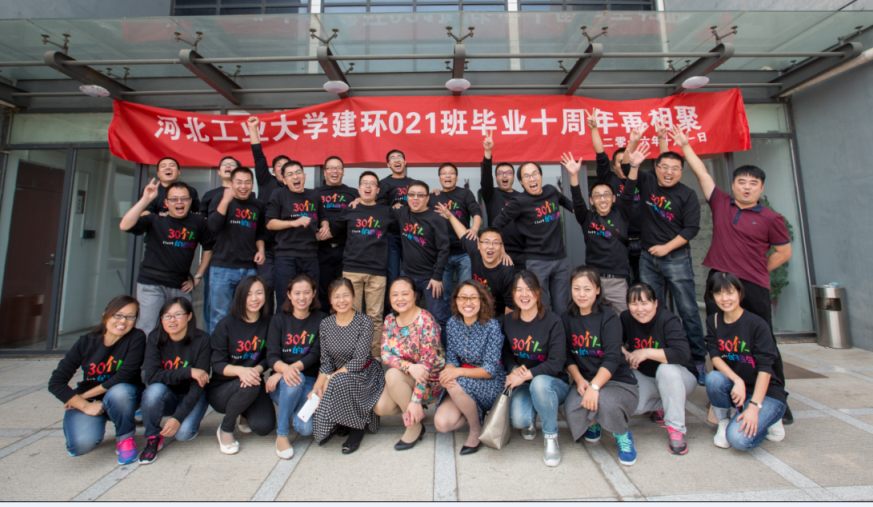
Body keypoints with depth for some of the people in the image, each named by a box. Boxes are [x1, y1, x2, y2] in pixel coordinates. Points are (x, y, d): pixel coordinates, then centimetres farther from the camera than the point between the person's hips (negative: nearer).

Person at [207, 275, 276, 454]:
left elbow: (267, 358, 1)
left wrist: (256, 370, -23)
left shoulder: (268, 323, -2)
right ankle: (225, 430, -5)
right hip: (220, 388, -2)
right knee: (249, 385, -36)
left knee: (264, 426, -21)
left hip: (254, 386, 2)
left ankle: (246, 414, 18)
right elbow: (217, 364, -11)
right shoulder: (227, 325, -10)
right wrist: (240, 370, -33)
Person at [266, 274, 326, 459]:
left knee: (305, 429, -23)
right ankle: (281, 434, -14)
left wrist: (294, 367, -24)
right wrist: (285, 369, -29)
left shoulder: (321, 320, 2)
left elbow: (315, 354, -7)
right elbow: (271, 356, -6)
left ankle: (288, 412, 14)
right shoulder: (278, 320, 4)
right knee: (295, 379, -36)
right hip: (281, 383, 0)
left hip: (309, 381, 0)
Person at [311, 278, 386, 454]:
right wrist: (317, 386, -17)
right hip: (338, 376, 4)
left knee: (340, 382, -34)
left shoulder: (364, 322, -12)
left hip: (364, 375, -4)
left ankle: (357, 427, -9)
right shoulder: (325, 324, 1)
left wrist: (330, 379, -21)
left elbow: (359, 361, -17)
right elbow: (326, 362, -1)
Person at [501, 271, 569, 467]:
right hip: (523, 385, 3)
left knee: (539, 382, -38)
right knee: (518, 420, -27)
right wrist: (513, 369, -10)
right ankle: (530, 420, 14)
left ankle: (551, 437, -11)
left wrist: (526, 374, -21)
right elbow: (506, 353, 11)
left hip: (554, 383, -2)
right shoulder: (508, 321, 0)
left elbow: (556, 364, -16)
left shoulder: (552, 321, -12)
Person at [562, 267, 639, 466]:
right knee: (571, 410, -27)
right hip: (585, 381, 3)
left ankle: (623, 435, 3)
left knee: (604, 401, -35)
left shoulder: (609, 318, -9)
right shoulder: (566, 318, 4)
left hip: (618, 381, -3)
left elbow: (612, 359, -19)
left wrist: (594, 386, -31)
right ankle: (593, 423, 13)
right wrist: (579, 379, -14)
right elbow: (567, 356, 4)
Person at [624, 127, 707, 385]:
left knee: (688, 310, -1)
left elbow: (691, 228, -6)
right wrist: (634, 142, -9)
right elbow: (630, 168, 3)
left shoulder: (687, 195, -2)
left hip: (676, 258, -3)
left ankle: (698, 360, 12)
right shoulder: (647, 181, 6)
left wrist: (667, 247, -12)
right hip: (648, 258, 3)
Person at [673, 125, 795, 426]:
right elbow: (701, 172, 10)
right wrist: (684, 145, 13)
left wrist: (754, 272, 5)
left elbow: (784, 252, 10)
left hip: (754, 287, -2)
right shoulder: (721, 204, 8)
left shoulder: (771, 219, 3)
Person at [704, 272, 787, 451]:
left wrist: (754, 407, -25)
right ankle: (723, 422, -4)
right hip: (734, 388, 4)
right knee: (713, 378, -32)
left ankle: (770, 419, 9)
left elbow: (765, 369, -18)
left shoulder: (757, 325, -14)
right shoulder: (713, 321, 0)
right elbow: (715, 356, -8)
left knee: (739, 438, -24)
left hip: (765, 392, -4)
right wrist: (737, 380, -26)